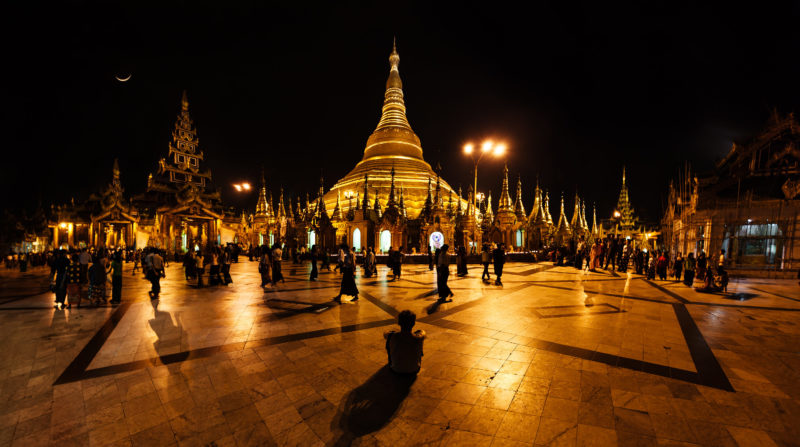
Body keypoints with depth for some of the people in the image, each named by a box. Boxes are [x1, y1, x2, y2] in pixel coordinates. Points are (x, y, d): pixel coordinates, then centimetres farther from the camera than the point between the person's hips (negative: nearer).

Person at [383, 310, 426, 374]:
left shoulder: (392, 337, -28)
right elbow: (422, 331, -1)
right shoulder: (419, 338, -28)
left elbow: (385, 334, -2)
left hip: (396, 370, 0)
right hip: (414, 370, 0)